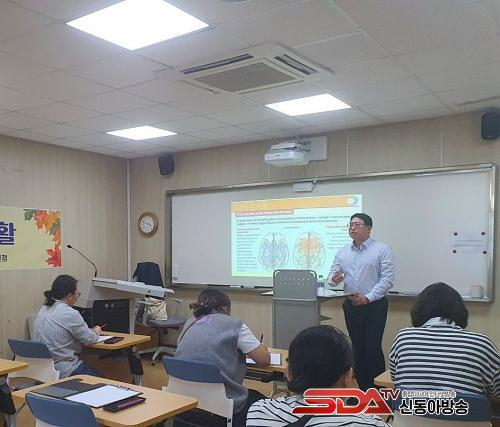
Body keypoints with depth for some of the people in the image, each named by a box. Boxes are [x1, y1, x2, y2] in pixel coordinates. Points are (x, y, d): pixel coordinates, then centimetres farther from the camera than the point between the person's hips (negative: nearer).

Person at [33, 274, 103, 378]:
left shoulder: (43, 309, 8)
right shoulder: (70, 314, -19)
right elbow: (88, 339, -9)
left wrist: (91, 330, 16)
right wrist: (96, 332, 13)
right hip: (64, 371, -9)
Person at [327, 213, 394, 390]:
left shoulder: (382, 249, -6)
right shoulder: (343, 252, 10)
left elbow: (387, 279, -12)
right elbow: (332, 275, 10)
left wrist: (368, 298, -18)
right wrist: (334, 279, -15)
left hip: (374, 305, -5)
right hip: (351, 305, 5)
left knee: (373, 347, -7)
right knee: (357, 347, 11)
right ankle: (362, 387, 23)